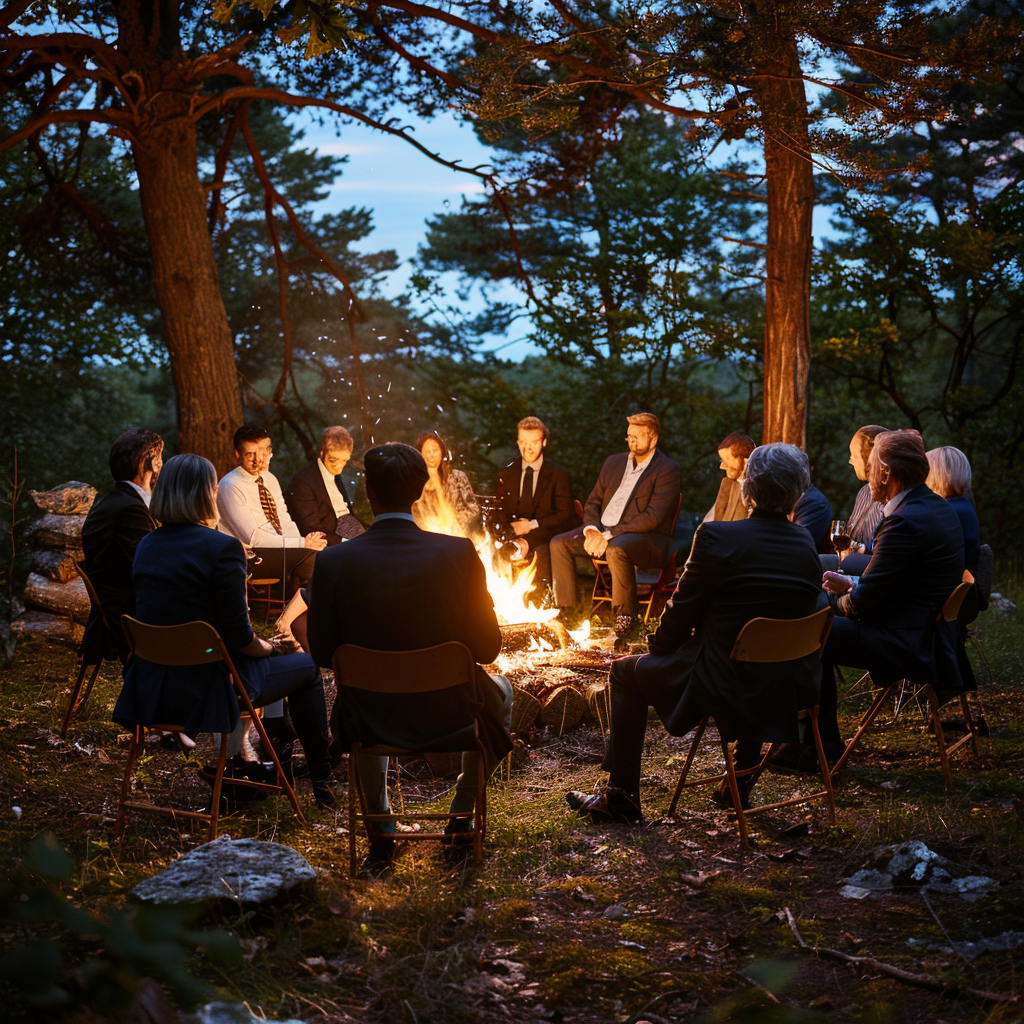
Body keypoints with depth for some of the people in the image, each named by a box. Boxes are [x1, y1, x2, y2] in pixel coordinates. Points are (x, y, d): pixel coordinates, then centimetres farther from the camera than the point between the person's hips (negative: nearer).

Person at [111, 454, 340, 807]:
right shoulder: (222, 547, -18)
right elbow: (238, 637, -18)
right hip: (204, 691, -7)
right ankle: (323, 781, 22)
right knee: (306, 668, 16)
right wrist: (267, 647, 4)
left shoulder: (146, 546, 3)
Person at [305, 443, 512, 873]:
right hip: (448, 712, 0)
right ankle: (462, 810, 39)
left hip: (371, 721, 1)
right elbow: (486, 647, -11)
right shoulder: (459, 552, -19)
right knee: (500, 691, 34)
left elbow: (323, 654, -6)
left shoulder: (332, 562, -17)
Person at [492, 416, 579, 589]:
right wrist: (513, 537, -12)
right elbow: (499, 512, 9)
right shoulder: (506, 474, 16)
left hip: (544, 538, -2)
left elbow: (566, 516, 1)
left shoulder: (558, 475, 8)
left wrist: (532, 525, -13)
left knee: (540, 553, -36)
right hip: (511, 537, 2)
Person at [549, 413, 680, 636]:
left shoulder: (667, 470, -8)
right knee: (559, 542, -9)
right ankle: (565, 609, -6)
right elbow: (593, 502, 17)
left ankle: (625, 615, -22)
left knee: (616, 549, -38)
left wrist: (610, 535, -22)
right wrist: (591, 531, -7)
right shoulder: (613, 462, 15)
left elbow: (653, 517, -18)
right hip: (603, 532, 7)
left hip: (648, 539, -7)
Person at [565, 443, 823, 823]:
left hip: (726, 686, -6)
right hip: (790, 689, 6)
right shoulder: (806, 543, 1)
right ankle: (741, 782, 48)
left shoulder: (717, 536, -17)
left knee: (627, 672, 17)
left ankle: (621, 797, 23)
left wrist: (658, 647, 15)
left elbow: (682, 612, -8)